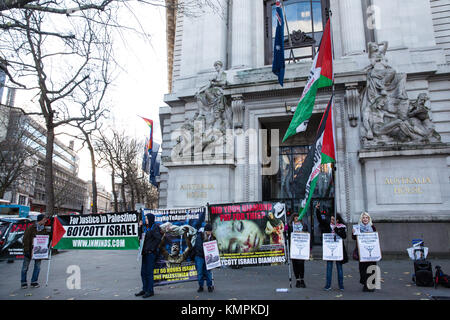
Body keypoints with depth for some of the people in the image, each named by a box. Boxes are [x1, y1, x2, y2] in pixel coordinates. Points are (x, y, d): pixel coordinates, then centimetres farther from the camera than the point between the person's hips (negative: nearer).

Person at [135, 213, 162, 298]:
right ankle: (144, 289, 24)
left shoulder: (154, 227, -12)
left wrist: (152, 248, -17)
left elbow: (159, 238, -22)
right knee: (143, 272, 13)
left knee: (149, 272, -2)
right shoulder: (148, 228, 14)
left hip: (151, 253, -9)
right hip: (145, 253, 9)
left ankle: (150, 291, 9)